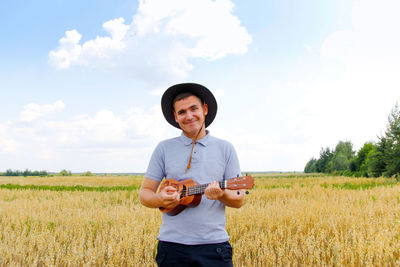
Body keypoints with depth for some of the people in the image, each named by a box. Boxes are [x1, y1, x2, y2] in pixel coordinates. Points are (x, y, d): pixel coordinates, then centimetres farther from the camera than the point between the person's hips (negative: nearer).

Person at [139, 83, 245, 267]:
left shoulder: (225, 149, 6)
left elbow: (239, 200, 5)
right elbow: (144, 194, 6)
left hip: (214, 245, 0)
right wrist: (160, 199, -16)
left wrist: (221, 194, -17)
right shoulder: (164, 148, 6)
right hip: (172, 245, 1)